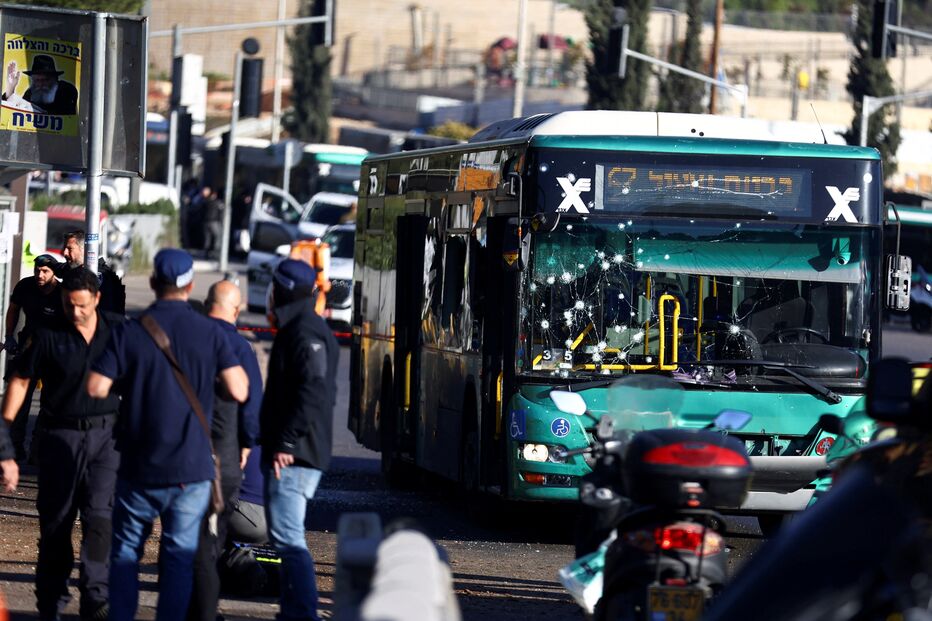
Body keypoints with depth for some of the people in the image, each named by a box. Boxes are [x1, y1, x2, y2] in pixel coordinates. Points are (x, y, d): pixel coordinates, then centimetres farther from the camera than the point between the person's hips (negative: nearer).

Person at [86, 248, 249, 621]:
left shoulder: (129, 333, -5)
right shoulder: (210, 334, -4)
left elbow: (96, 388, -11)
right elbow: (239, 391, -8)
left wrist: (129, 379, 9)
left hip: (140, 468, 0)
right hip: (192, 468, 0)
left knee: (126, 550, 13)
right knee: (180, 556, 4)